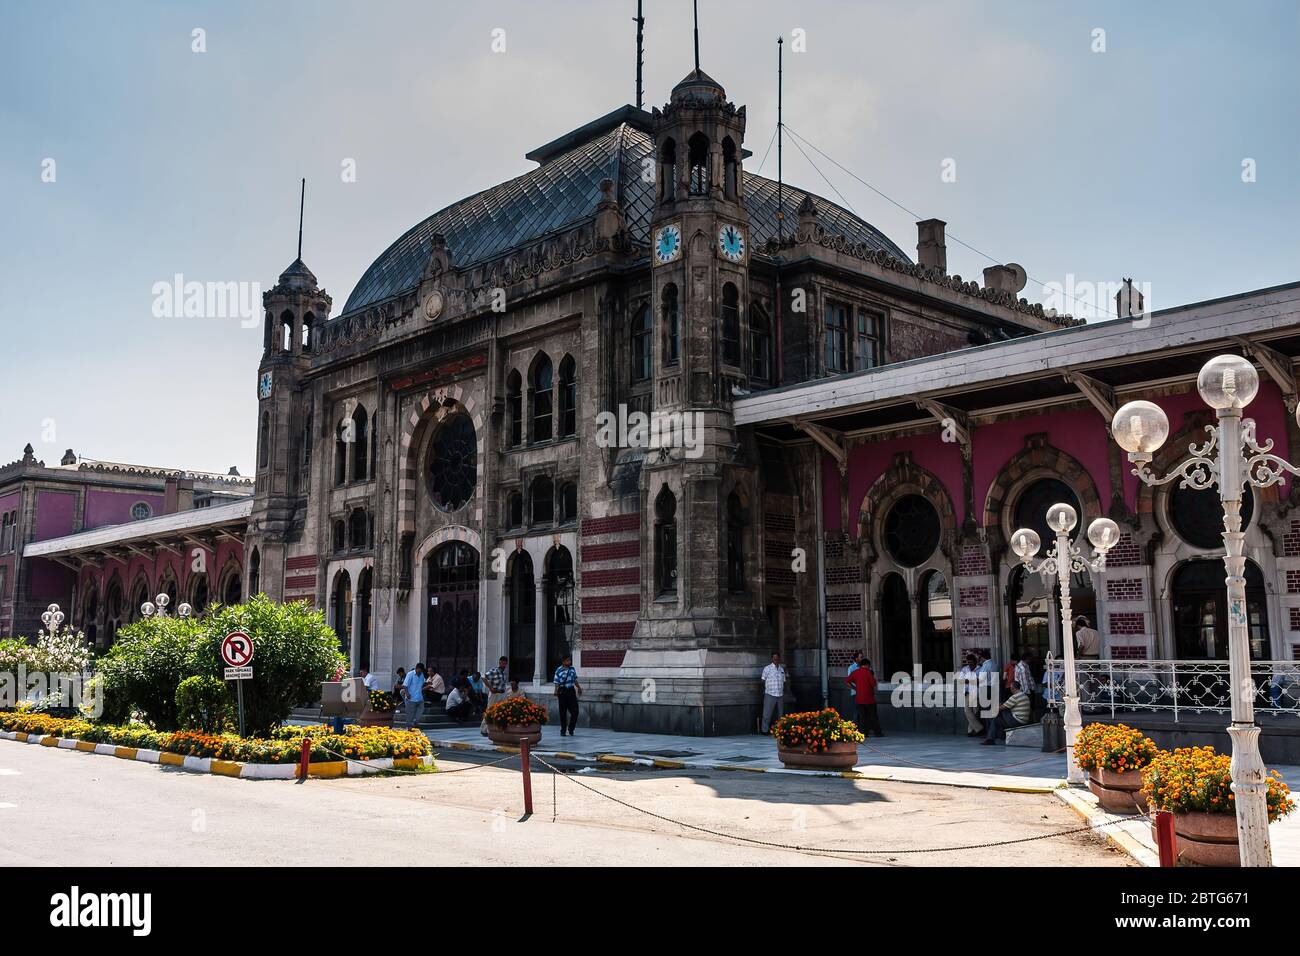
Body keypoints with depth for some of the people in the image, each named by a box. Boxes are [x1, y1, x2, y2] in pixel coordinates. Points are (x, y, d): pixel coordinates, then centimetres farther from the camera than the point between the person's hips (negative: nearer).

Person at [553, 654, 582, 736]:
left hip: (571, 691, 4)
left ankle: (571, 728, 18)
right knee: (563, 712, 2)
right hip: (563, 691, -4)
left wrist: (579, 688, 24)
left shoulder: (572, 669, 8)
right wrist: (556, 691, -23)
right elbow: (557, 682, -11)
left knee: (575, 711, 1)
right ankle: (563, 730, 12)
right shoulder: (559, 670, -7)